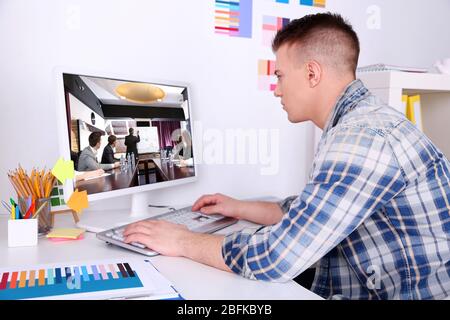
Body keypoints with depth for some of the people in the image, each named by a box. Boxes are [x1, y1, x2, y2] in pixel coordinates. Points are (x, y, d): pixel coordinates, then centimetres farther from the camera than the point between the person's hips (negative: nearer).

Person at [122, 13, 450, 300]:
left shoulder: (362, 136, -25)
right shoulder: (360, 122, 8)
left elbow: (274, 258, -27)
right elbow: (310, 212, 18)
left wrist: (183, 241, -14)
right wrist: (240, 208, 17)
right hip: (377, 286, 9)